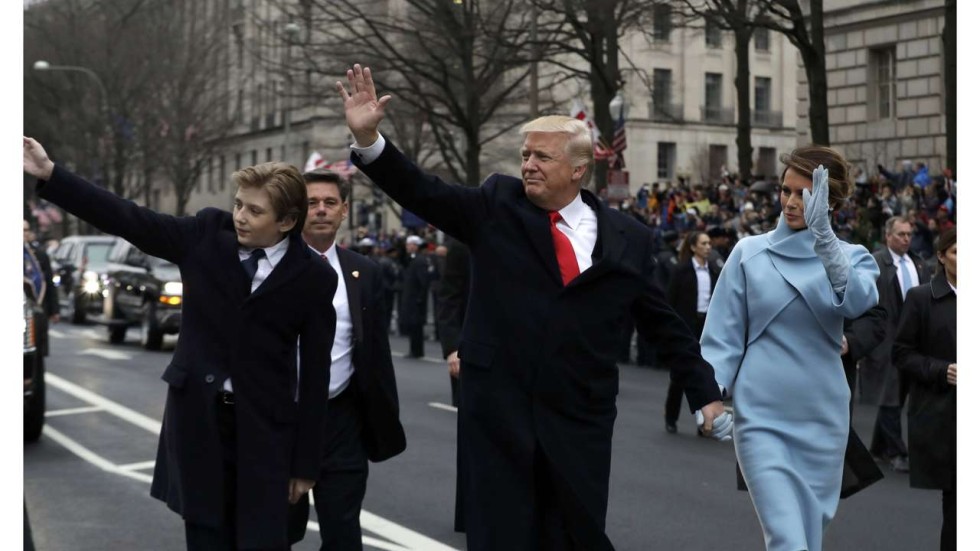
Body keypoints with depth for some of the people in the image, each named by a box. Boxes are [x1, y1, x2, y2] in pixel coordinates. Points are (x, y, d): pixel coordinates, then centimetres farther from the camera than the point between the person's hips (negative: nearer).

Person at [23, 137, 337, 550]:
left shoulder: (314, 278, -8)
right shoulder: (209, 234, -2)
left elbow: (315, 374, -5)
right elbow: (129, 220, -5)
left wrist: (306, 463, -4)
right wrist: (49, 174, -13)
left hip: (265, 427, -2)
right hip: (198, 415, 2)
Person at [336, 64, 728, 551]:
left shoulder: (627, 239, 3)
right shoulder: (496, 206, 3)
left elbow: (665, 326, 11)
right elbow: (423, 193, -7)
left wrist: (705, 395, 10)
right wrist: (368, 138, -20)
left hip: (580, 423, 0)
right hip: (498, 413, 0)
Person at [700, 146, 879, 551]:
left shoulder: (851, 256, 4)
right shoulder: (749, 253, 1)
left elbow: (858, 301, -20)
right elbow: (722, 336, 2)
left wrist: (824, 235, -34)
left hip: (822, 419, 2)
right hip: (761, 417, -2)